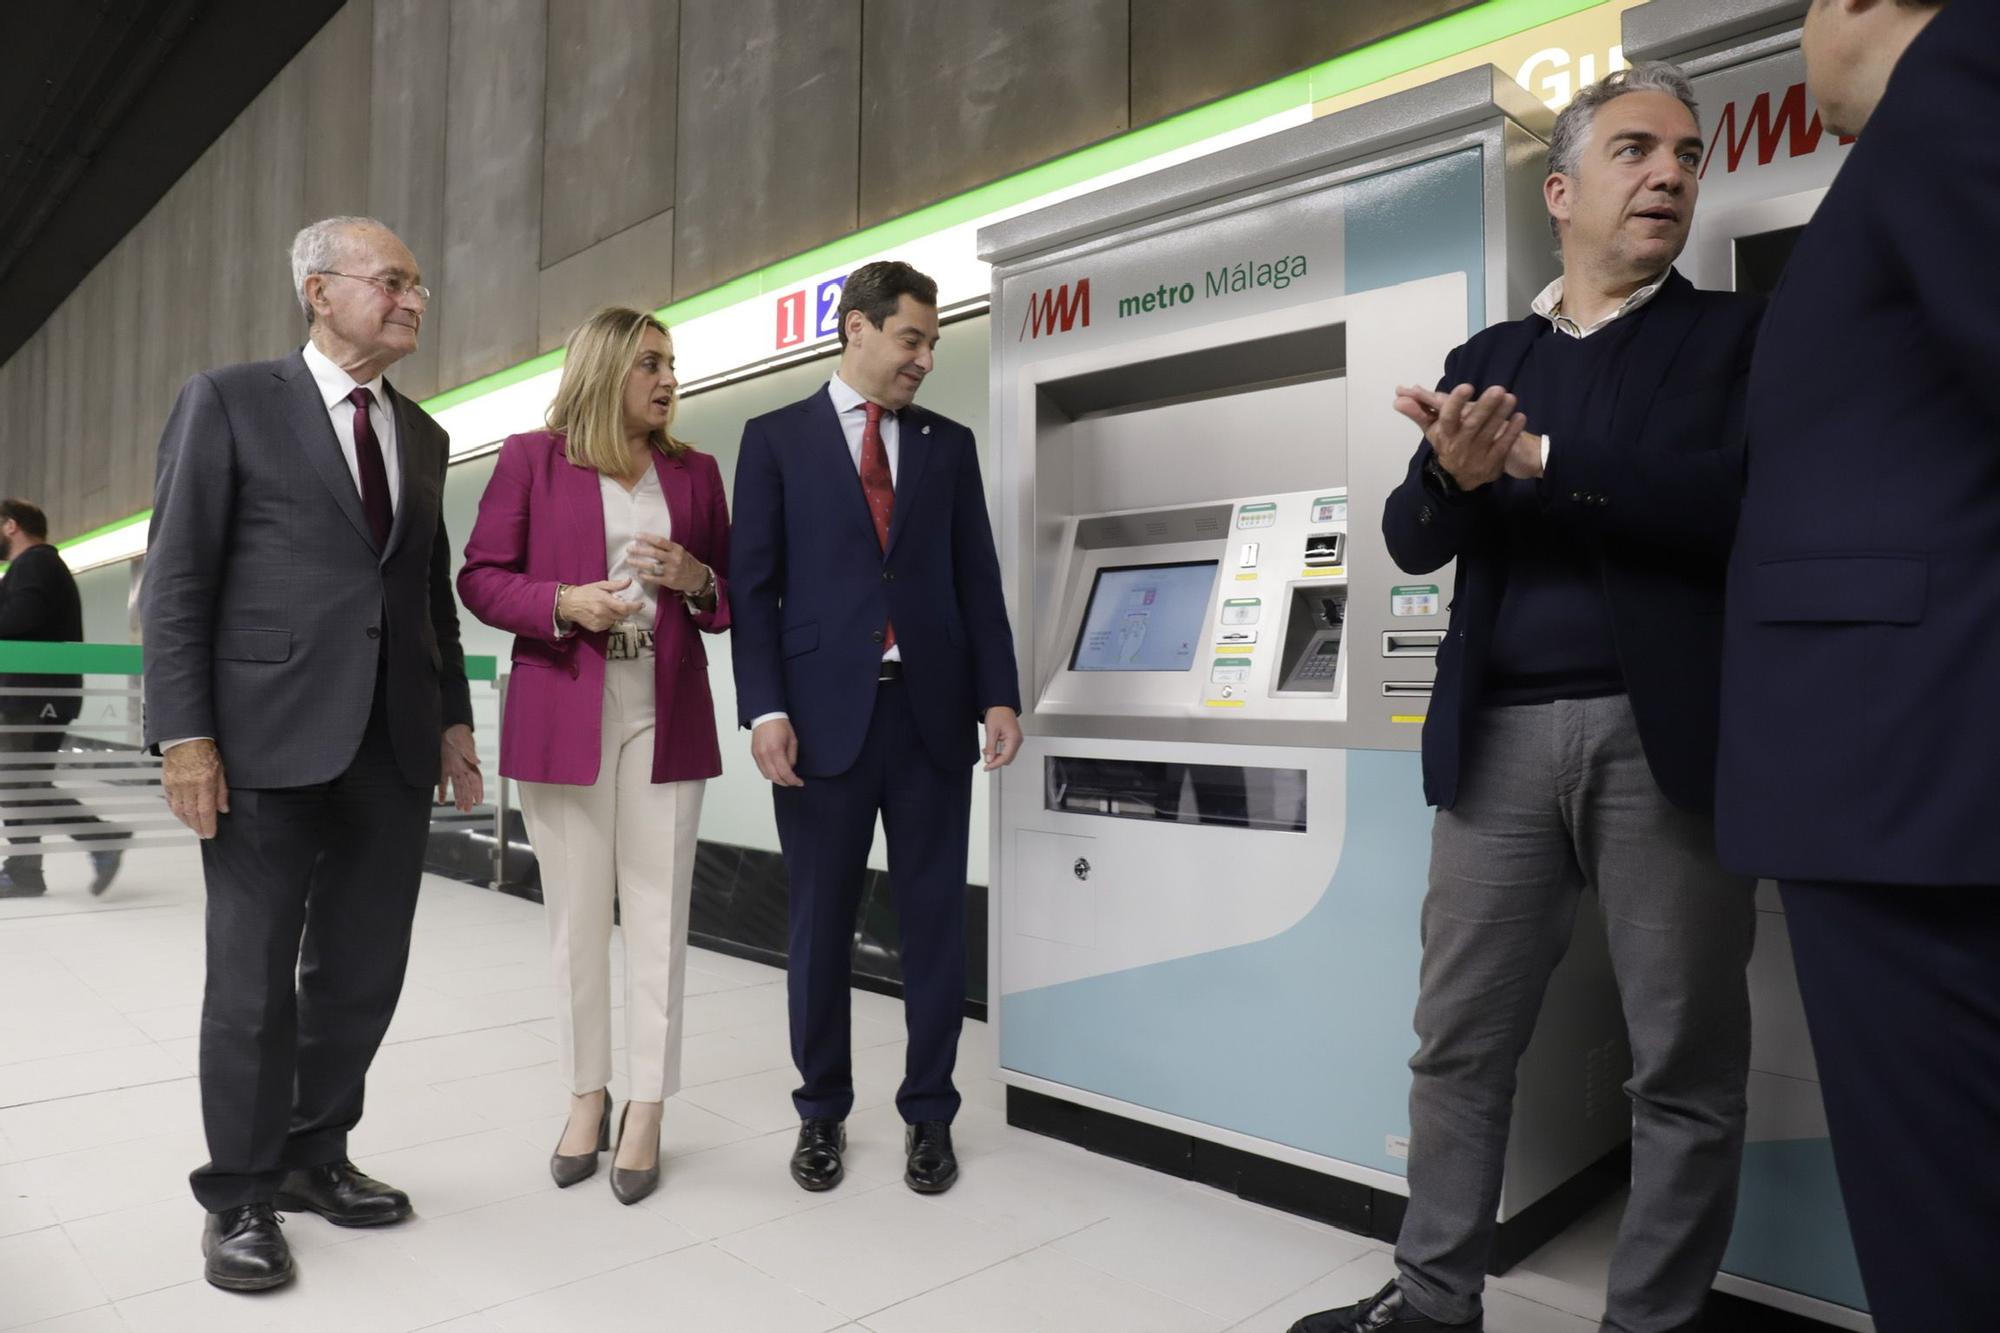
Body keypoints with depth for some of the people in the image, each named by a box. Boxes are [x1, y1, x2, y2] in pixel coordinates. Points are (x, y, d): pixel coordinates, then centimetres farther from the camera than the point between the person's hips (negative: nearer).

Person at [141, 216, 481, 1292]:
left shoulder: (421, 435, 15)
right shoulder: (228, 401, 0)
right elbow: (175, 580, -4)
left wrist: (453, 715, 11)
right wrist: (184, 736, -11)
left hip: (395, 747, 5)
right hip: (272, 739, -5)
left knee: (364, 970, 11)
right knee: (254, 979, 6)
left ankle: (314, 1156, 30)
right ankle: (240, 1195, 23)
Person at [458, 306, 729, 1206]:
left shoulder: (696, 472, 13)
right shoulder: (531, 459, 6)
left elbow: (732, 596, 16)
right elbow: (480, 579, 3)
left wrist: (695, 579, -6)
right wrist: (563, 604, -14)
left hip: (666, 717, 2)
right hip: (562, 715, -1)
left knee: (658, 910, 1)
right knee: (576, 911, 6)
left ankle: (646, 1113, 12)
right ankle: (586, 1097, 22)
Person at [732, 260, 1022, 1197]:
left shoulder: (949, 445, 13)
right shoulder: (776, 440, 6)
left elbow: (978, 580, 9)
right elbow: (754, 587, 1)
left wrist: (997, 695, -2)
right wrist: (765, 709, -9)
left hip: (932, 714, 2)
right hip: (824, 716, -2)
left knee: (934, 919, 7)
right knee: (821, 924, 8)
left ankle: (928, 1113, 22)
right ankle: (821, 1111, 25)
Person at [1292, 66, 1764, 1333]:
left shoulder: (1739, 333, 8)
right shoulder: (1485, 360, 15)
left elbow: (1747, 502, -9)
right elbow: (1414, 538, 6)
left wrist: (1540, 460, -14)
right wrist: (1455, 474, -15)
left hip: (1667, 734, -2)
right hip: (1500, 738, 3)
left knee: (1688, 1067, 6)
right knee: (1458, 1043, 8)